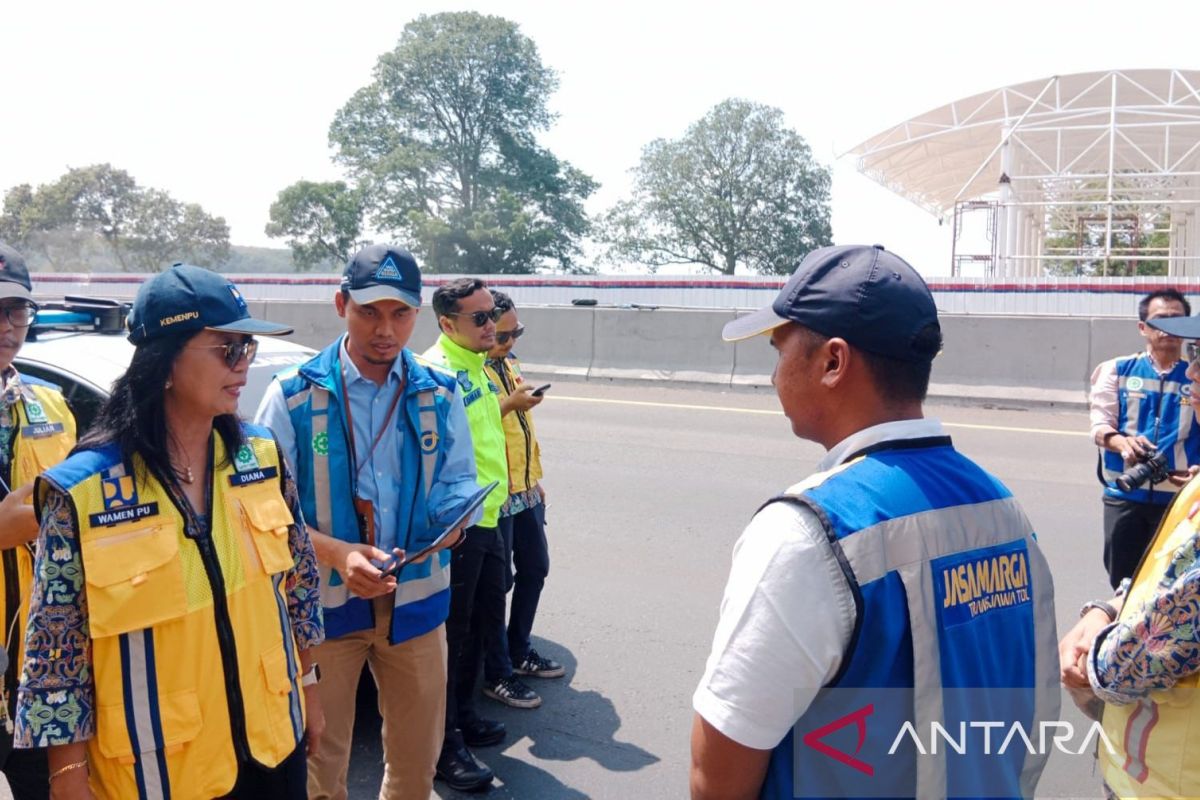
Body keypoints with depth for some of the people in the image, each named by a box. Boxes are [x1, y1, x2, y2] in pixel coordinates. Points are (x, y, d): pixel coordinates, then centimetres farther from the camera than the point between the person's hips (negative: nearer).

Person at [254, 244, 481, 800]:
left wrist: (452, 514, -17)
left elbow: (458, 480, 7)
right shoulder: (294, 396, -8)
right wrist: (335, 552, -24)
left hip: (416, 600, 3)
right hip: (322, 603, -2)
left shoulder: (439, 394, 1)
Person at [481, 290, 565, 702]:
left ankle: (519, 651, 35)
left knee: (535, 568, 18)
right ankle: (497, 674, 15)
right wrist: (509, 404, -28)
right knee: (497, 582, 1)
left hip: (524, 491, 9)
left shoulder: (508, 363, 12)